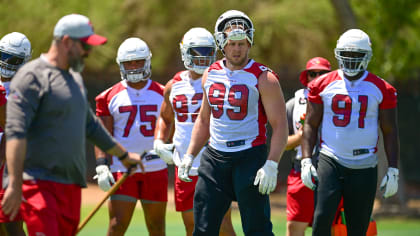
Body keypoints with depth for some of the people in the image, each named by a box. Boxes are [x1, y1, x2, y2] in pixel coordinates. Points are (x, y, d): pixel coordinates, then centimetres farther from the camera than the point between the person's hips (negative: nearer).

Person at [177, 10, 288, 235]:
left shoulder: (263, 79, -8)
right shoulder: (211, 75, 10)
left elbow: (280, 125, -10)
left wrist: (271, 165, -20)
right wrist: (189, 155, 13)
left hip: (250, 157, -5)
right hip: (215, 157, 5)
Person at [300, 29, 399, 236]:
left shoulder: (382, 90, 3)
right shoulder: (323, 85, 4)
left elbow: (390, 132, 6)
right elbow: (310, 125, 8)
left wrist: (393, 170, 1)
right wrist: (306, 160, -3)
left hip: (364, 167, 0)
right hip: (330, 161, 0)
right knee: (322, 218, -15)